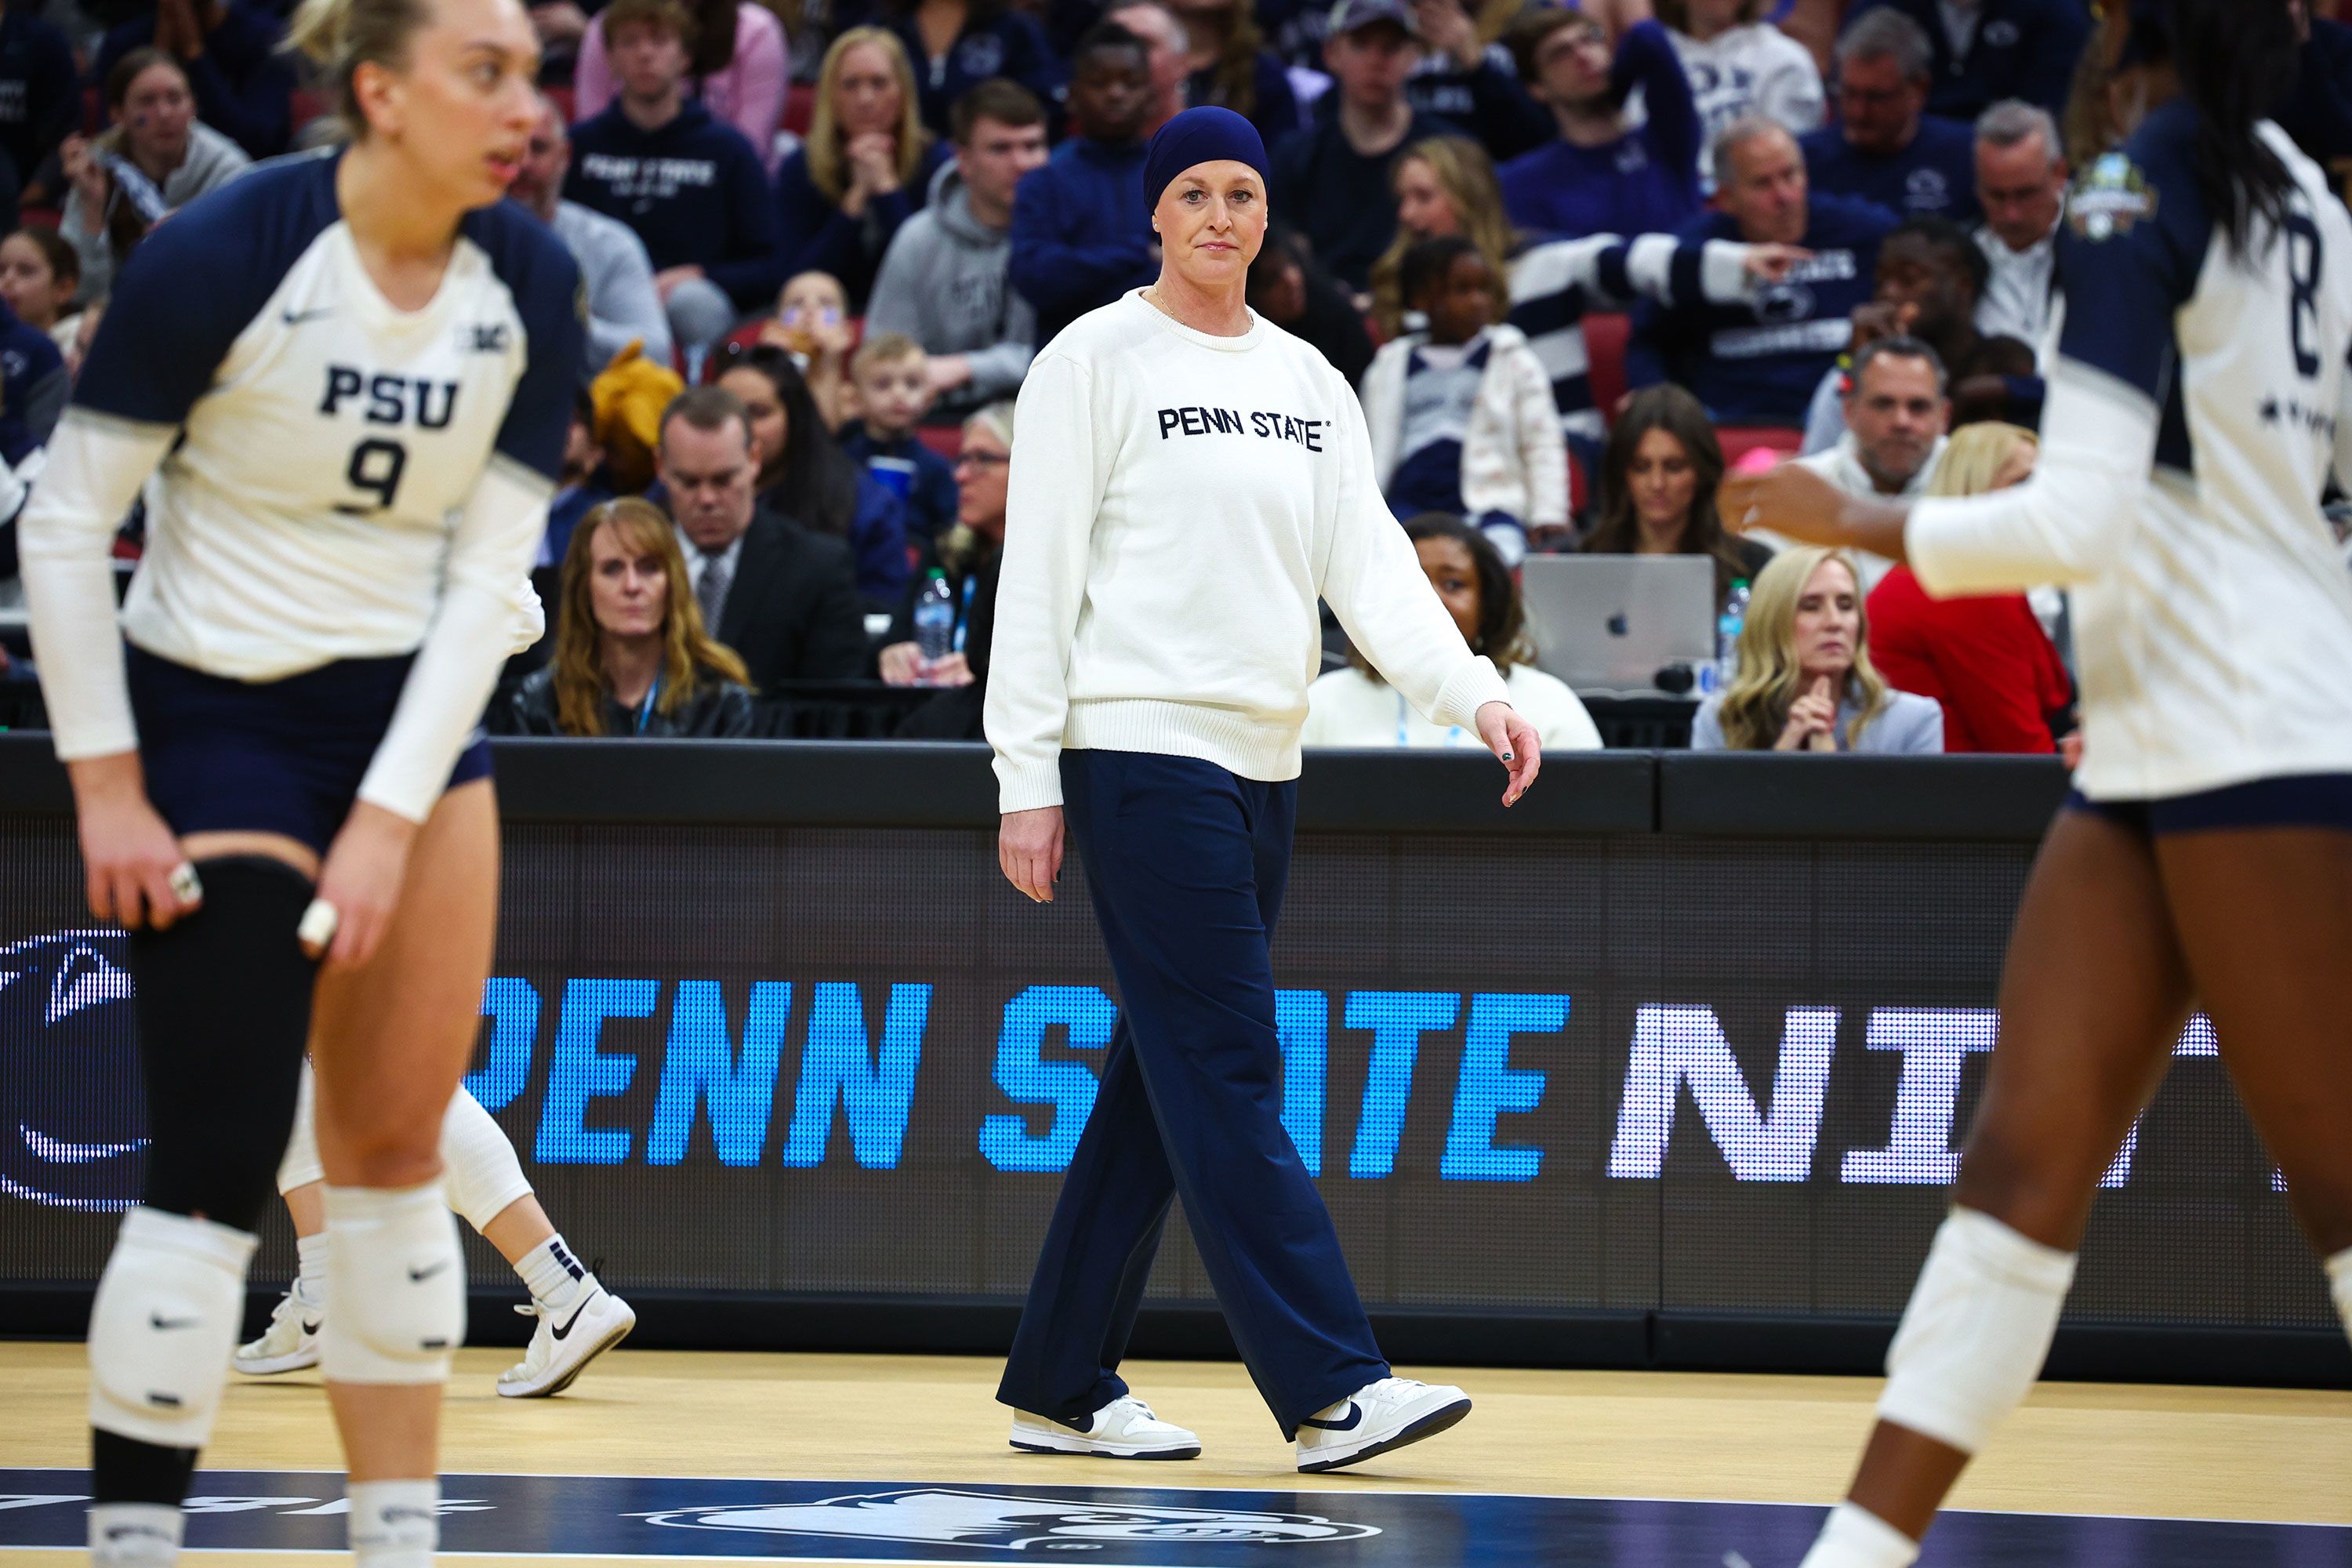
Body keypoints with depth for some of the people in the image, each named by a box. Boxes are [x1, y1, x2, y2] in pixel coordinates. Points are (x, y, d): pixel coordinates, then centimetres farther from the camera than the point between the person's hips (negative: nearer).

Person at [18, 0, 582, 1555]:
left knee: (397, 1153, 7)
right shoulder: (224, 253, -18)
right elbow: (67, 523, -12)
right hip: (216, 724, -5)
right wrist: (107, 786, -13)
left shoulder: (530, 285, -3)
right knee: (219, 1167, -9)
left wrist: (391, 819, -9)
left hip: (420, 722, 5)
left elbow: (489, 573, -3)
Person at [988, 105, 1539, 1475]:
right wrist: (1026, 780, -9)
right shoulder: (1097, 360, -2)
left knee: (1165, 1083, 9)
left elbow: (1370, 564, 8)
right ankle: (1332, 1387, -17)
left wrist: (1475, 691, -8)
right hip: (1141, 750, -7)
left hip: (1263, 763, 7)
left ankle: (1065, 1384, 16)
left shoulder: (1311, 385, 16)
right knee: (1229, 1073, -11)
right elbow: (1040, 576, -4)